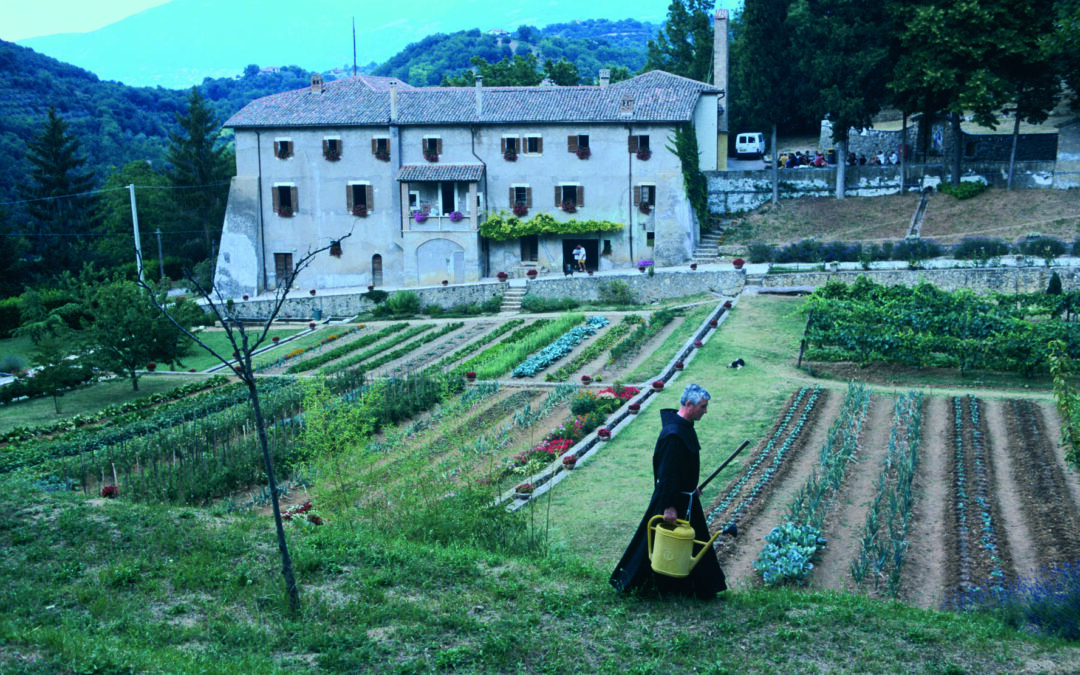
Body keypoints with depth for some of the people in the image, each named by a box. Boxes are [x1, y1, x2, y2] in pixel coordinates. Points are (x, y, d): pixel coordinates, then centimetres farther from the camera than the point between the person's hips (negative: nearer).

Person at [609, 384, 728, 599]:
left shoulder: (685, 427, 4)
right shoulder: (673, 434, -27)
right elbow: (667, 473, -28)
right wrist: (668, 506, -27)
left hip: (686, 498, 10)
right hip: (673, 499, -10)